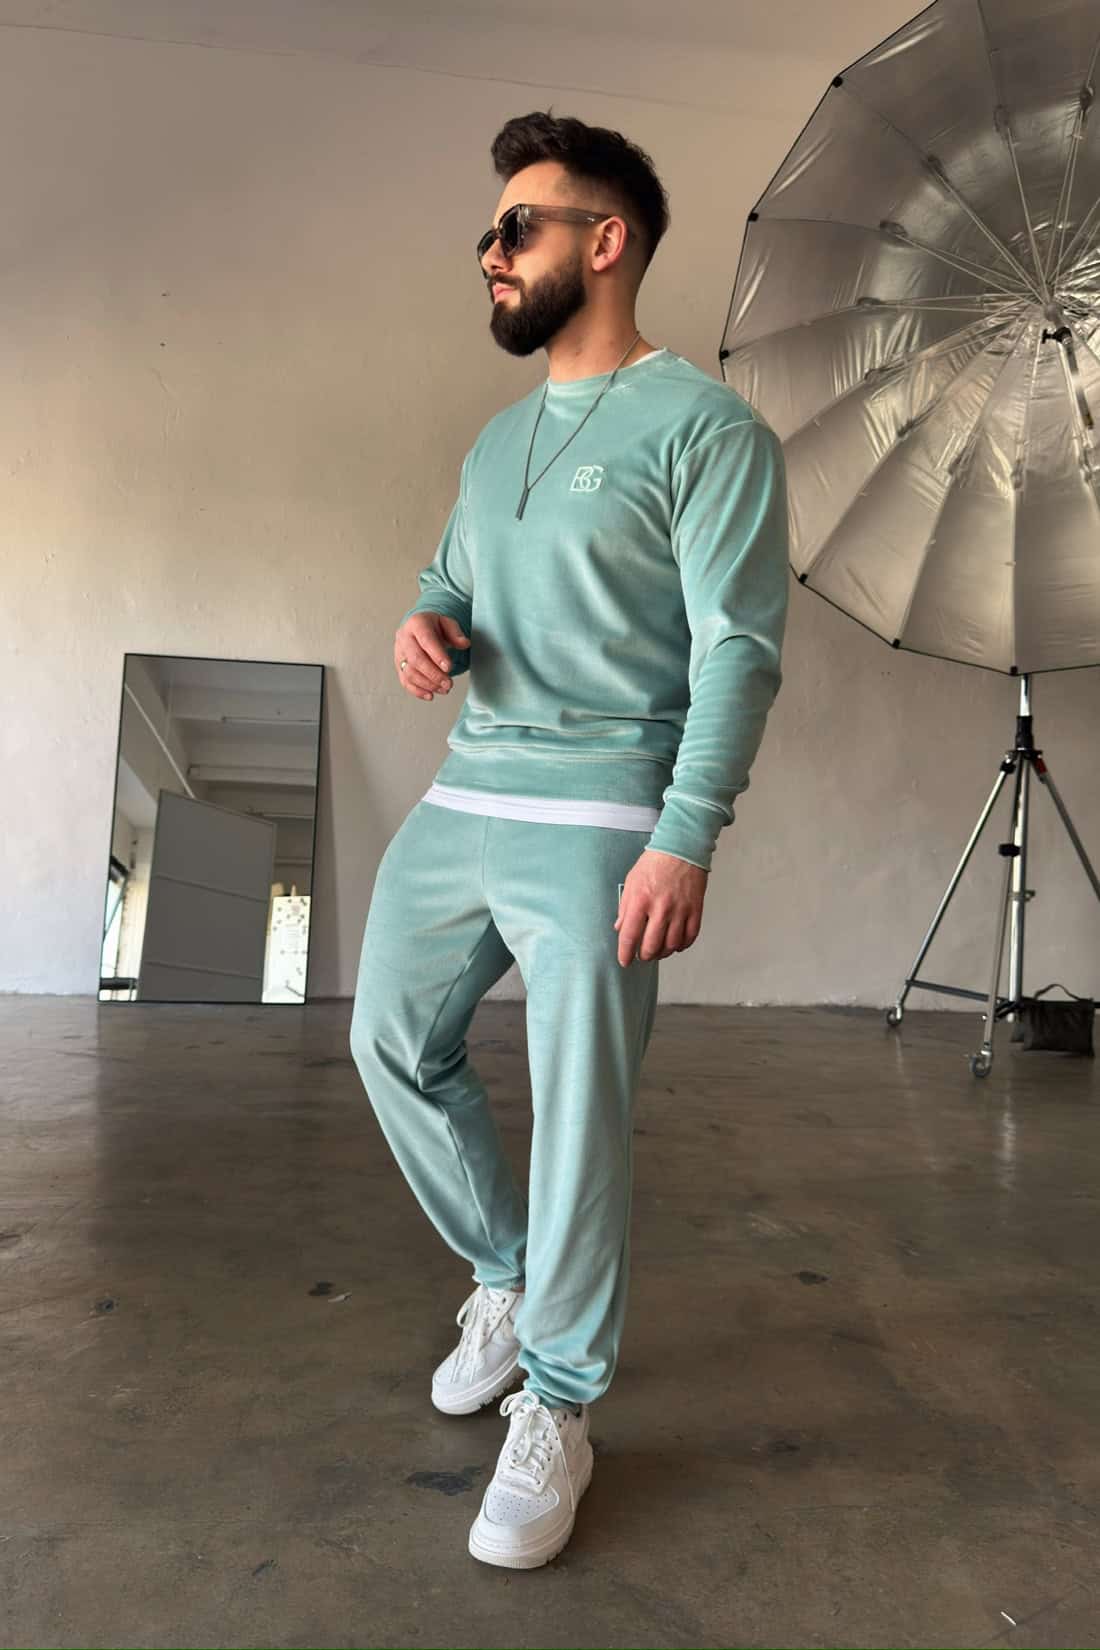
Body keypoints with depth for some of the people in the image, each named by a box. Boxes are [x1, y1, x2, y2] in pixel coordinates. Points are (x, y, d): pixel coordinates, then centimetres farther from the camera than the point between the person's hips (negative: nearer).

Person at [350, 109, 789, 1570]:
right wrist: (424, 628, 0)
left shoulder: (701, 426, -5)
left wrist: (686, 841, -22)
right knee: (394, 1041, 11)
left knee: (580, 1116, -4)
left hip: (596, 821, -8)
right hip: (460, 803, 8)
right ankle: (510, 1277, 33)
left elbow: (739, 649, -13)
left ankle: (557, 1409, 17)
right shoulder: (500, 438, 19)